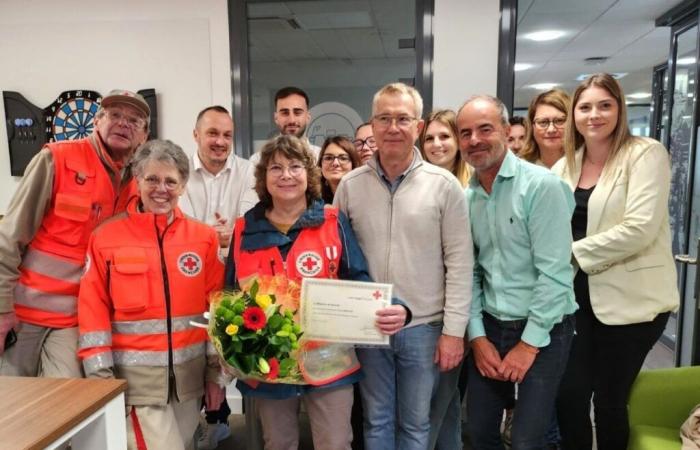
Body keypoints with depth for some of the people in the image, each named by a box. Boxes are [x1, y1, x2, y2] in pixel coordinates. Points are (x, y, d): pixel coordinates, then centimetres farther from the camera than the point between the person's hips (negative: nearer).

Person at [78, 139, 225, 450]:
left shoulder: (204, 237, 0)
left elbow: (217, 309, 2)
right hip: (135, 377, -2)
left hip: (189, 375, 3)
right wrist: (101, 379, -6)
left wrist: (215, 373, 2)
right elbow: (93, 312, -5)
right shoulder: (106, 237, -5)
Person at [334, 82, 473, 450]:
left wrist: (453, 329, -8)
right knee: (377, 420, 18)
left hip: (423, 327, -1)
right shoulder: (350, 185, -1)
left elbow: (459, 263, -6)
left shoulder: (444, 185, -7)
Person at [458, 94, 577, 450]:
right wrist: (478, 336, -1)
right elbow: (469, 272, 5)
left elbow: (554, 272, -17)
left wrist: (529, 343, -15)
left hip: (542, 330, -5)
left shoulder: (541, 185, -14)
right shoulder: (466, 196, 3)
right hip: (489, 327, 5)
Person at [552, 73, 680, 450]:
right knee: (569, 395, 7)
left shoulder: (646, 154, -7)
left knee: (609, 400, 7)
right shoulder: (565, 165, 9)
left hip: (630, 298, -4)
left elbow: (640, 228, -19)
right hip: (578, 294, 5)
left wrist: (574, 254, -15)